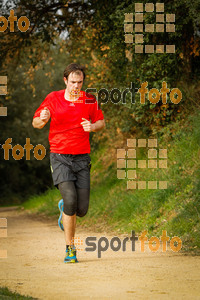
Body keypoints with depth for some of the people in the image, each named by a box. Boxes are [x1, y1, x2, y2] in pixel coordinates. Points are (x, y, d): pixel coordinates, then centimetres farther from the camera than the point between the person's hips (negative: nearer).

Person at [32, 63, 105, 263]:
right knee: (70, 199, -21)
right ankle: (70, 247, -9)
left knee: (81, 209, -2)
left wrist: (93, 127, -8)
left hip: (82, 157, 2)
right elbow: (35, 122, 5)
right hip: (60, 157, -2)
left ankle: (64, 209, 37)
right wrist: (41, 120, -19)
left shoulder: (89, 100, 5)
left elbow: (101, 122, 16)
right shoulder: (53, 99, 0)